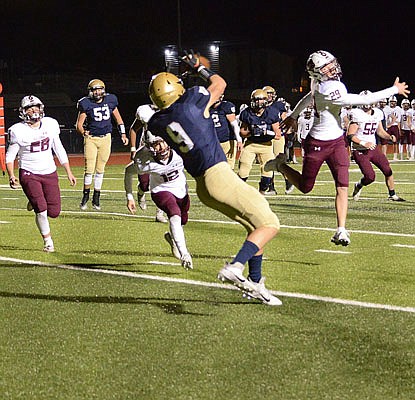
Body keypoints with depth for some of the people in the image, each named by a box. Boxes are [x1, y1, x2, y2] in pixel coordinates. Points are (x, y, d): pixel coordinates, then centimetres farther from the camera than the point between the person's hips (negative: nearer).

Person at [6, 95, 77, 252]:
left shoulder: (50, 124, 1)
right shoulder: (18, 131, -10)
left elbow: (59, 149, 11)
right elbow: (10, 156, -3)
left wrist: (69, 172, 11)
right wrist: (11, 176, -17)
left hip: (49, 173, 4)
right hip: (28, 174, -4)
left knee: (54, 212, -2)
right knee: (41, 209, -15)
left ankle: (35, 202, 31)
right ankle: (48, 241, 6)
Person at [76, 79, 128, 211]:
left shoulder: (110, 101, 1)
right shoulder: (86, 104, -8)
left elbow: (118, 118, 15)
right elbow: (79, 125, -7)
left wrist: (123, 134, 12)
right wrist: (83, 132, -26)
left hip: (105, 138, 2)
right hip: (91, 138, -2)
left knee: (100, 170, 6)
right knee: (89, 169, -7)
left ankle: (96, 198, 15)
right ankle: (85, 195, 12)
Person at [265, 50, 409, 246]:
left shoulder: (320, 85, -2)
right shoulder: (329, 90, -29)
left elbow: (307, 99, 18)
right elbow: (364, 100, -30)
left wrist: (293, 116, 36)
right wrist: (395, 90, -23)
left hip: (337, 142, 7)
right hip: (318, 144, -7)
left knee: (342, 186, -5)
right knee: (305, 187, 11)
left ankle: (341, 230, -4)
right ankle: (280, 165, 37)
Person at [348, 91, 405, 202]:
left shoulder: (377, 114, 5)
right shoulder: (358, 115, -15)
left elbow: (380, 131, 18)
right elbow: (350, 135, -16)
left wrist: (390, 137, -1)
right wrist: (364, 144, -26)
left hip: (373, 148, 6)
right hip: (360, 151, -6)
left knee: (388, 171, 1)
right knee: (370, 177, -14)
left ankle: (392, 195, 16)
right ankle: (358, 186, 18)